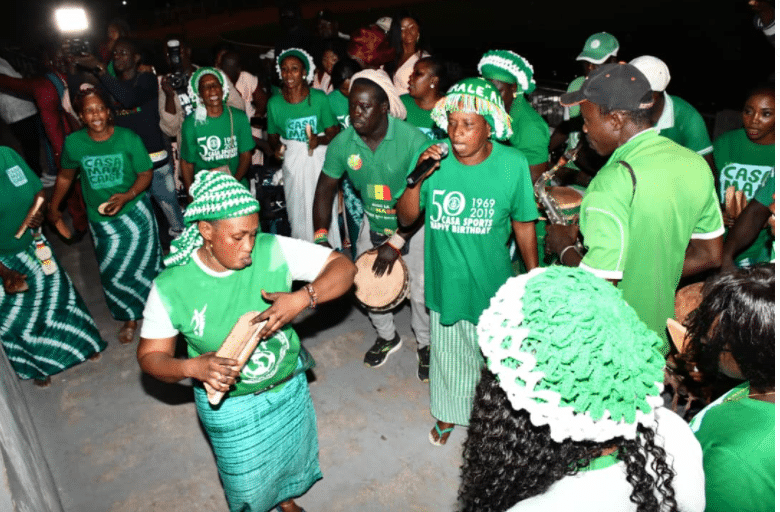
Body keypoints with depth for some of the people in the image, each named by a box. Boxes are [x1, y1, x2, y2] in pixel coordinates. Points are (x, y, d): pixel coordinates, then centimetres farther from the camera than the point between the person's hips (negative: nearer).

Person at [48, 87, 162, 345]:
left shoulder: (128, 138, -11)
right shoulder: (73, 143, -5)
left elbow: (146, 173, -7)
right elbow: (65, 176, 11)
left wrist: (127, 196, -23)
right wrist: (52, 207, 19)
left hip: (134, 210, -2)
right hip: (101, 219, 2)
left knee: (144, 264, 7)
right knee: (114, 273, 7)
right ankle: (130, 317, 28)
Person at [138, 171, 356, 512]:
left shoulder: (273, 251, -22)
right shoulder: (171, 287, -22)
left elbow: (343, 267, -21)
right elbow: (150, 356, -11)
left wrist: (303, 298, -38)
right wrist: (193, 367, -31)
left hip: (289, 389, 3)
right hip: (230, 405, -2)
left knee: (292, 458, 29)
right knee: (247, 481, 22)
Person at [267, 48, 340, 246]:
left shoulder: (319, 97, -4)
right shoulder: (274, 103, 3)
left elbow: (333, 131, -2)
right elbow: (273, 135, 12)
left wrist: (319, 140, -22)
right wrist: (276, 146, -10)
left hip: (319, 158, -2)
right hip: (292, 161, 2)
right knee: (297, 212, 6)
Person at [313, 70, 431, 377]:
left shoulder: (413, 140, -27)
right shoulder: (342, 143, -15)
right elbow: (325, 188, -4)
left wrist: (396, 242, -25)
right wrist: (321, 235, -16)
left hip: (413, 224, -4)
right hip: (373, 223, 4)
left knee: (421, 291, -2)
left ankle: (425, 345, 27)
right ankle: (387, 337, 37)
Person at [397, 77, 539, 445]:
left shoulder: (512, 163, -14)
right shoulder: (432, 157, -12)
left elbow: (523, 224, -3)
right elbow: (406, 218, -9)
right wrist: (418, 177, -26)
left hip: (492, 285, -1)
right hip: (445, 283, 2)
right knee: (447, 353, 22)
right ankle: (448, 413, 50)